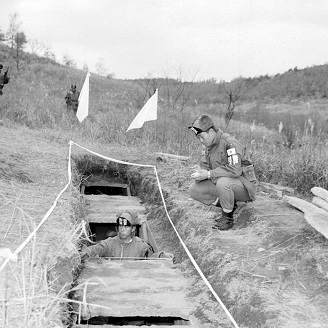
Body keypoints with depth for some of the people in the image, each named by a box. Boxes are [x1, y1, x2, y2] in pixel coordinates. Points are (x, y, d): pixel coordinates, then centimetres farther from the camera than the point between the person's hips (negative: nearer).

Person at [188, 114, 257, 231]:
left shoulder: (230, 143, -22)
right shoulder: (208, 145, 6)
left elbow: (235, 170, -32)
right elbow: (204, 165, 11)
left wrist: (208, 174, -30)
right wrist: (199, 173, -15)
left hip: (244, 186, -8)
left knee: (222, 182, -39)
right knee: (194, 189, -5)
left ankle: (228, 218, -16)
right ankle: (230, 205, 4)